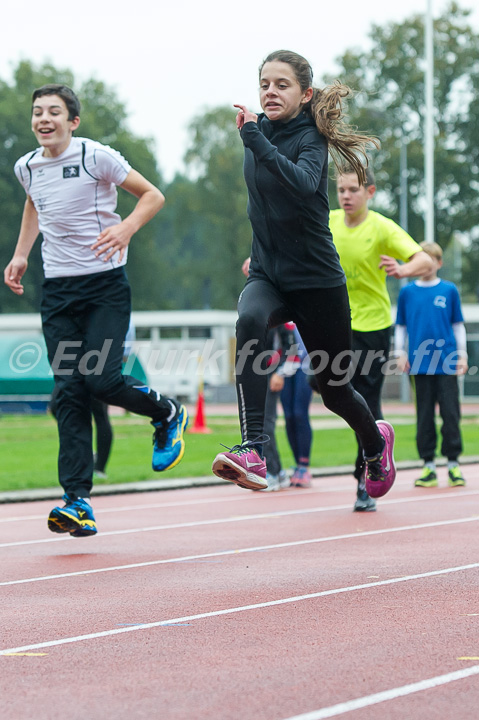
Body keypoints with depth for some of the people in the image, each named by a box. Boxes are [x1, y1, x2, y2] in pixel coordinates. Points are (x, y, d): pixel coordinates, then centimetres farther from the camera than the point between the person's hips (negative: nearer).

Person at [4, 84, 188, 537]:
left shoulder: (96, 157, -9)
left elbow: (152, 195, -2)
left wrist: (127, 227, -20)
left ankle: (167, 415, 18)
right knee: (69, 392, -5)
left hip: (105, 284, -4)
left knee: (102, 380, -15)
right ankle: (77, 501, -8)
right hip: (57, 289, 4)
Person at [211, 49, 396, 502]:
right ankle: (253, 452, -42)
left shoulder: (310, 139, -14)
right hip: (267, 276, 4)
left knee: (334, 389, 9)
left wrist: (254, 140, -42)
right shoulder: (259, 129, 4)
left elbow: (302, 184, -38)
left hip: (316, 279, -4)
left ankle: (375, 441, 46)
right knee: (250, 322, -33)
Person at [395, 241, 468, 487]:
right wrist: (400, 353, 6)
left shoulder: (449, 290, 5)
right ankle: (429, 465, 9)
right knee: (424, 416, 4)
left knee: (451, 413, -1)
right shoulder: (407, 292, 7)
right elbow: (400, 326, 13)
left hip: (447, 364, -1)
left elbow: (458, 325, 10)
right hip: (420, 363, 1)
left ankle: (453, 464, 6)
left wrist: (462, 354, 6)